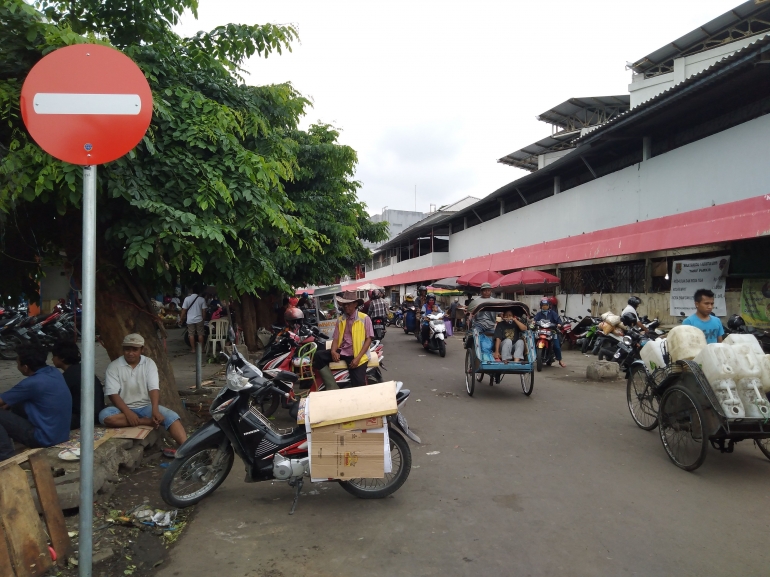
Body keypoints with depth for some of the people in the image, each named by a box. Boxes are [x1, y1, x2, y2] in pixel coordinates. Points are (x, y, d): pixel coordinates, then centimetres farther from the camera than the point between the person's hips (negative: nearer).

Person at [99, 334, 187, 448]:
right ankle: (147, 421, -26)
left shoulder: (149, 363, 0)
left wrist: (155, 410, -28)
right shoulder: (114, 366, -4)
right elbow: (113, 394, -11)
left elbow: (154, 388, -11)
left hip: (146, 406, 1)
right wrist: (128, 413, -25)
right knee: (104, 415, -34)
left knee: (172, 416, -26)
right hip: (124, 408, -1)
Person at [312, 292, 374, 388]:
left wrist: (358, 357, -16)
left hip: (356, 354, -5)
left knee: (358, 385, -22)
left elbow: (368, 339, -4)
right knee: (317, 356, -19)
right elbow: (335, 339, 11)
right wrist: (333, 351, -13)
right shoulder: (340, 320, 14)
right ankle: (333, 388, -20)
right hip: (341, 351, 5)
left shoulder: (364, 318, 0)